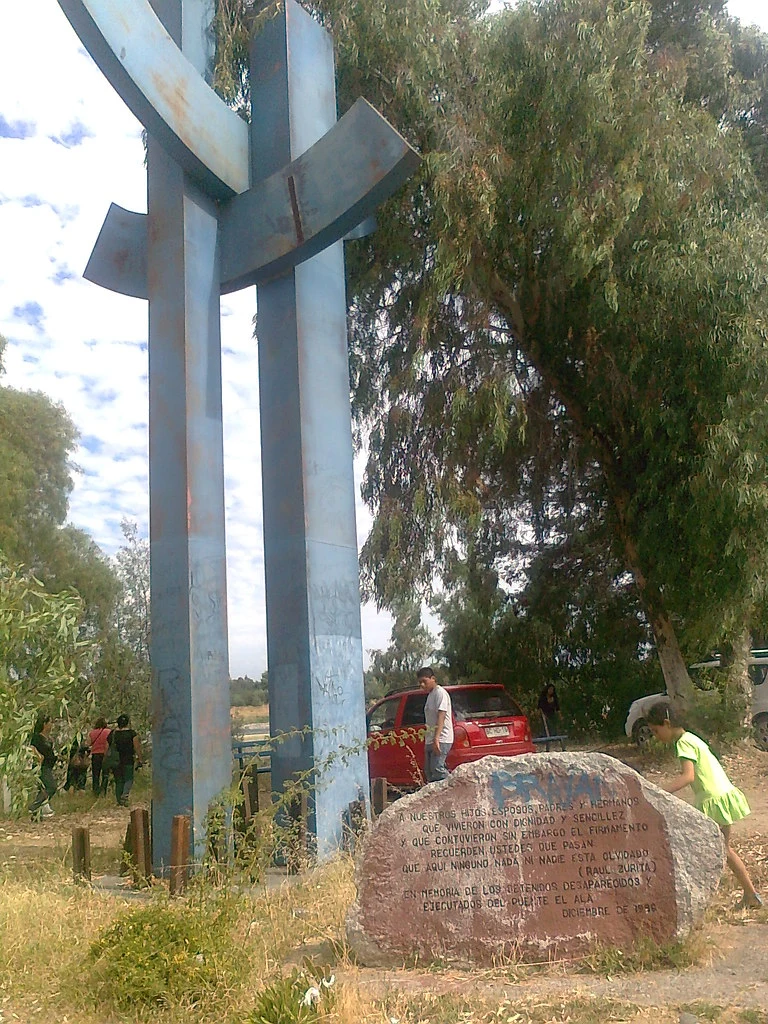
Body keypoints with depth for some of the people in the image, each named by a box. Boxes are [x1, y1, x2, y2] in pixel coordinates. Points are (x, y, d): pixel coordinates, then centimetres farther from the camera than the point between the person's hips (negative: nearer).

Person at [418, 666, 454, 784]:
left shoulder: (440, 692, -10)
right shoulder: (430, 695, 19)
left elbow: (441, 717, -20)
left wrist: (436, 739, -29)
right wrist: (429, 741, 17)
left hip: (441, 740, -10)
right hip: (430, 740, 10)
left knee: (436, 768, -20)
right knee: (428, 771, 9)